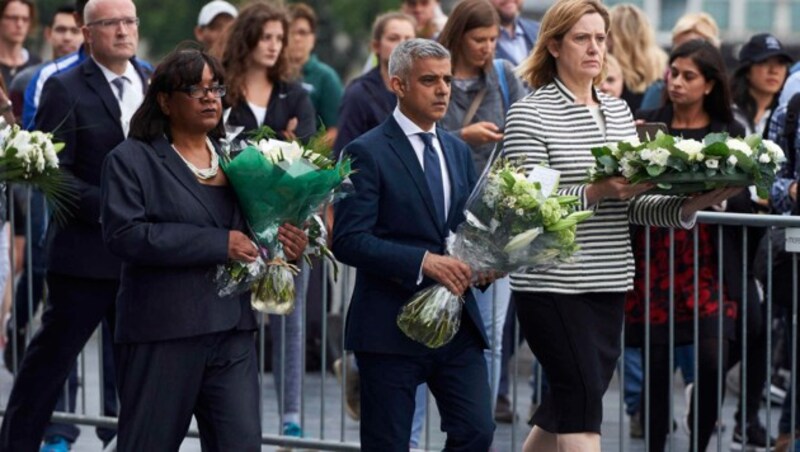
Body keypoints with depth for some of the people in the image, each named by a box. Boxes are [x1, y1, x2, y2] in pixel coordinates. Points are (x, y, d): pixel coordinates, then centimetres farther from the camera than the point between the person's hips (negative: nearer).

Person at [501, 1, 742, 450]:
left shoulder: (618, 110, 14)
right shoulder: (529, 114, -6)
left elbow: (632, 205, 13)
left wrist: (690, 205, -4)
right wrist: (596, 192, -25)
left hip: (610, 284, 7)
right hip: (552, 285, -7)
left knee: (566, 404, 10)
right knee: (583, 406, -9)